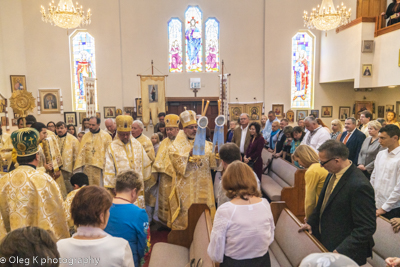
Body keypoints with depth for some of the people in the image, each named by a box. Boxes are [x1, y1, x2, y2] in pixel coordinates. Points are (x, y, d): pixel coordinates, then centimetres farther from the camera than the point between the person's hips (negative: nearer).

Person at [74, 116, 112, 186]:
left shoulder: (106, 136, -2)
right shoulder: (85, 136, 8)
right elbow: (81, 152, 6)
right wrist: (78, 167, -1)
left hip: (100, 168, -3)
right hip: (87, 169, 3)